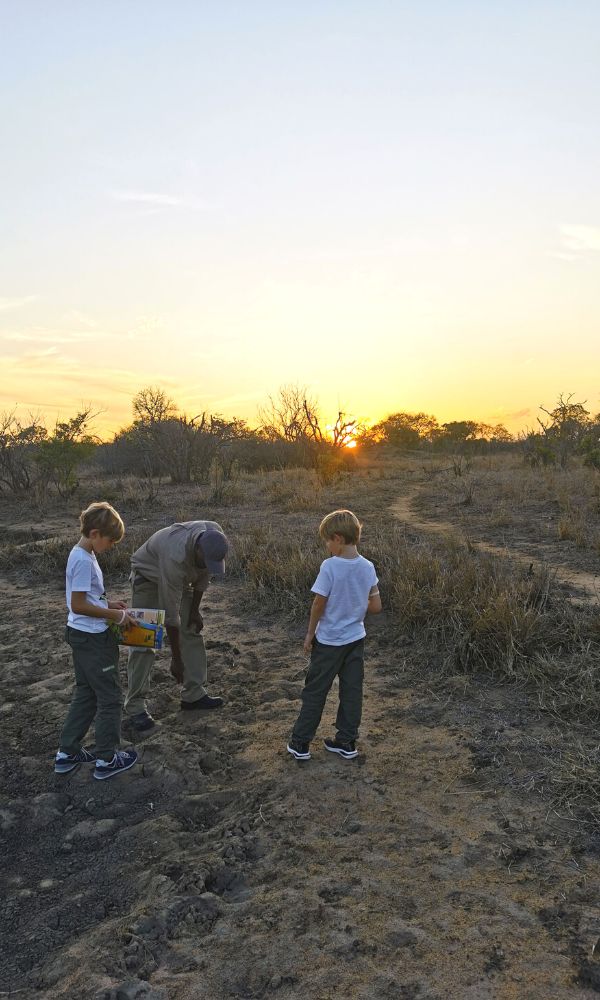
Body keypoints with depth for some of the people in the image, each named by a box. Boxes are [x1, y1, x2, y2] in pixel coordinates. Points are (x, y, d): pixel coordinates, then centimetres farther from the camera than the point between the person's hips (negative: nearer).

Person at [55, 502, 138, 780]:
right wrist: (115, 615, -17)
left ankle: (67, 752, 29)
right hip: (93, 638, -10)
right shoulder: (84, 560, -22)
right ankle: (106, 759, 15)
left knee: (86, 694, 20)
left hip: (81, 635, 10)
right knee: (110, 697, 4)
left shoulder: (80, 554, 7)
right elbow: (78, 605, -23)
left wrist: (108, 604, 9)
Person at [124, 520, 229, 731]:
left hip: (180, 578, 6)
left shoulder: (216, 536, -25)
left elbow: (204, 573, -3)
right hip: (148, 575, -6)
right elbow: (170, 613, -35)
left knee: (193, 631, 3)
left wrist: (195, 609, -2)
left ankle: (194, 694, 12)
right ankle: (135, 706, -3)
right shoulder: (177, 556, -42)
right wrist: (176, 659, -27)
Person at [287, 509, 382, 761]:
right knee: (352, 691, 13)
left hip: (329, 640, -4)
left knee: (315, 691, 7)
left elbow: (319, 604, -16)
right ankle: (346, 742, 23)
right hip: (355, 639, 5)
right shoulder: (368, 567, -5)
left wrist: (310, 633, -3)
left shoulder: (330, 566, -20)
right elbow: (376, 607, -1)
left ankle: (300, 743, 16)